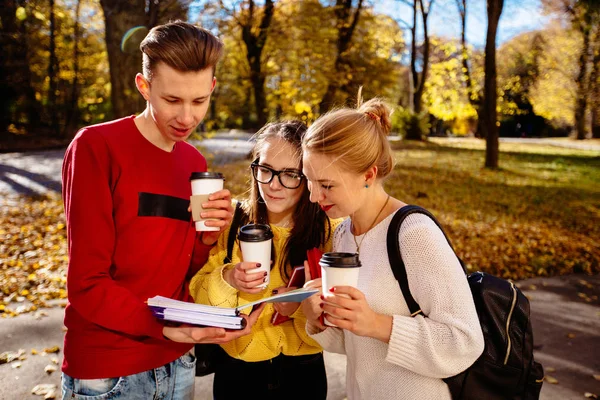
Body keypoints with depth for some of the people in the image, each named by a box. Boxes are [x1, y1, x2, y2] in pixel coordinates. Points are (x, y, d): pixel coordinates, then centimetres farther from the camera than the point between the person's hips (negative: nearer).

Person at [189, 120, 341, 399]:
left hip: (303, 375, 0)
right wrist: (227, 281, -26)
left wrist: (302, 307, -28)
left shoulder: (331, 233, -12)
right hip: (236, 371, 1)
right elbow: (197, 297, -7)